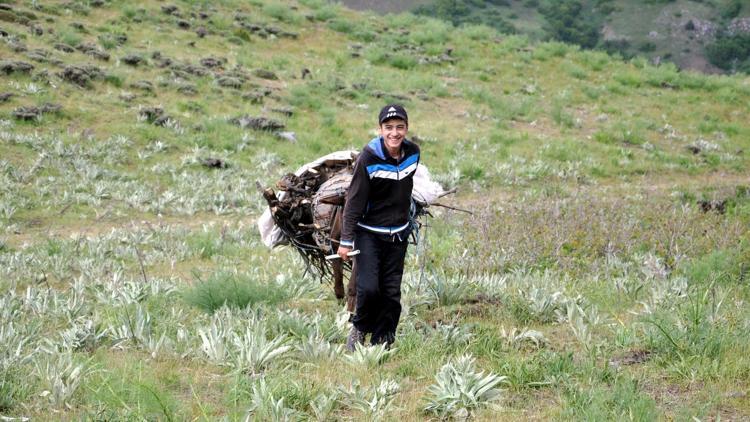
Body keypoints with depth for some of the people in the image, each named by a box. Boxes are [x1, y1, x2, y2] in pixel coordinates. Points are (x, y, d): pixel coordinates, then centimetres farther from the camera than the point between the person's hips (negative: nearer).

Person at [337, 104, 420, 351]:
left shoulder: (412, 153, -3)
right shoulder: (369, 158, -19)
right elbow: (354, 200, -15)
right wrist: (346, 240, -15)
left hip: (398, 234, 5)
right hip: (369, 233, -5)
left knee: (392, 292, 4)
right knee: (369, 287, -16)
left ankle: (382, 342, 15)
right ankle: (359, 328, 11)